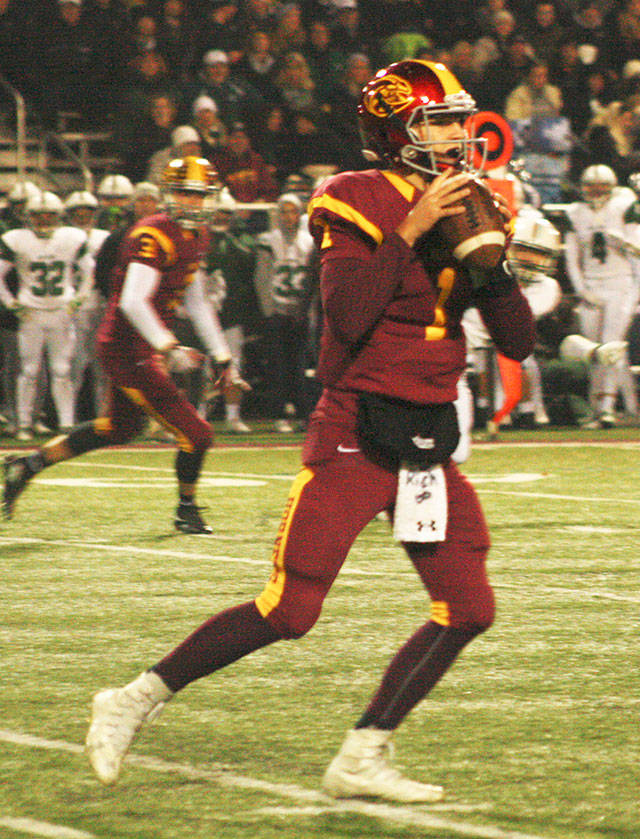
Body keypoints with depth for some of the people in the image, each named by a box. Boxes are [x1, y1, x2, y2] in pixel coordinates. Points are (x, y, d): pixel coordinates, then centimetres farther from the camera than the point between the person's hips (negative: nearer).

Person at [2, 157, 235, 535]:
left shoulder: (194, 237, 11)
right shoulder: (154, 236, -20)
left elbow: (196, 303, 21)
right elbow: (133, 302, -28)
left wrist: (222, 356, 20)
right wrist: (169, 347, -34)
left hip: (144, 347, 10)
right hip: (128, 350, -10)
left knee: (119, 428, 26)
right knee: (195, 433, -6)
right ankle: (187, 511, 17)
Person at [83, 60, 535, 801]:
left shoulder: (465, 213, 11)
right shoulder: (358, 205, -9)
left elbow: (519, 342, 9)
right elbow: (347, 316, -23)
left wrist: (488, 259, -6)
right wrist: (411, 230, -22)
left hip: (428, 442, 7)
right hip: (355, 433, -7)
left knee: (468, 609, -2)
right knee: (289, 611, -10)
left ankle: (362, 758, 7)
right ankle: (136, 701, 6)